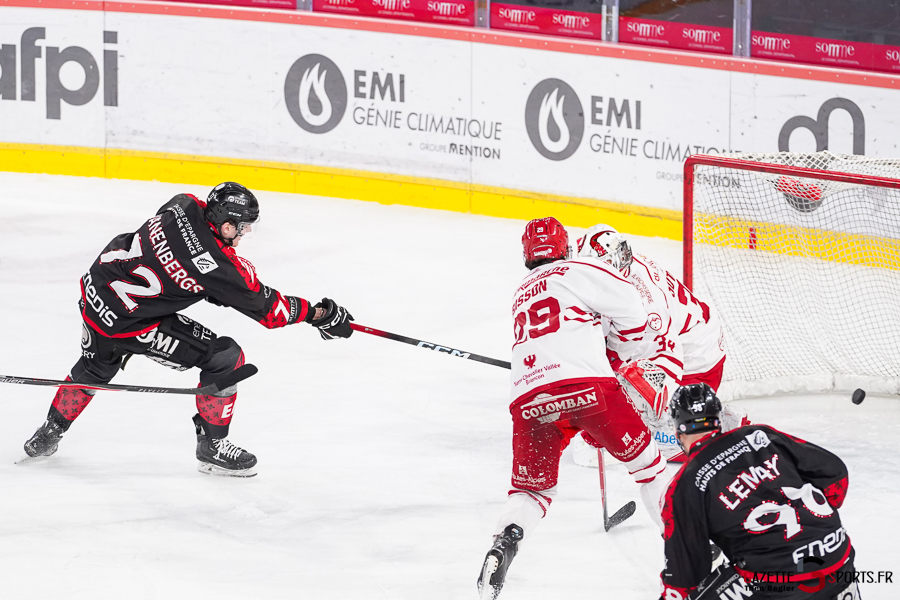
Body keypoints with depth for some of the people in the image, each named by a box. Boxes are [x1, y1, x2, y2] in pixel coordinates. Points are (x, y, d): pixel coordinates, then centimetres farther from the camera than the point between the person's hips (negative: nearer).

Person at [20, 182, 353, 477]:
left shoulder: (184, 207, -5)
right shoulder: (223, 268, -22)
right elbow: (267, 309, -10)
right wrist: (319, 314, 0)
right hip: (128, 322, -8)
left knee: (97, 366, 36)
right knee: (225, 358, -1)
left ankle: (50, 432, 51)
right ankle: (211, 446, 12)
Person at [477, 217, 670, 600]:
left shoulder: (521, 295, 32)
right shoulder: (574, 272, 11)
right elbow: (625, 304, 1)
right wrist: (633, 355, 17)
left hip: (528, 400, 4)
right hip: (586, 385, -4)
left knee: (531, 489, 16)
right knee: (644, 459, 13)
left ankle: (503, 543, -11)